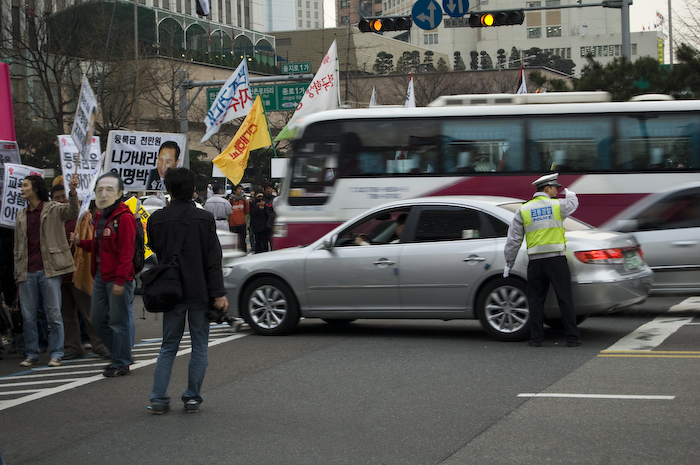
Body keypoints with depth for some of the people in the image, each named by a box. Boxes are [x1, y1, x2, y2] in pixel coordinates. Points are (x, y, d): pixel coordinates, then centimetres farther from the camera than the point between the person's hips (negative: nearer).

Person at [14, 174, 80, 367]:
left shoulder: (53, 209, 1)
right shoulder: (21, 215, 15)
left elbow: (72, 211, -20)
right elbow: (17, 247, 18)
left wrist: (73, 191, -39)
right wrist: (17, 272, 13)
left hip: (48, 270, -5)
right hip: (27, 272, 5)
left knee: (54, 314, -2)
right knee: (28, 315, 6)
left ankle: (56, 353, 6)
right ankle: (31, 353, 15)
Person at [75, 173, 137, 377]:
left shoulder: (124, 217, -13)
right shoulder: (100, 216, 16)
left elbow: (126, 251, -17)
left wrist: (120, 280, -21)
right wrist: (81, 242, 5)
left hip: (118, 278, -9)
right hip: (100, 275, 9)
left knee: (118, 320, -2)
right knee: (98, 318, 12)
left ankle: (121, 364, 8)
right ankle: (121, 354, 26)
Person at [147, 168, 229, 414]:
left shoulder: (157, 219, -2)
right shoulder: (204, 218, -8)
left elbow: (155, 251, 8)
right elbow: (213, 258, -9)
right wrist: (218, 293, -9)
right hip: (199, 292, -2)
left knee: (168, 346, 12)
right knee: (199, 346, 9)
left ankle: (158, 398, 4)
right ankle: (192, 398, 9)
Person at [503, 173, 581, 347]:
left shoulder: (523, 210, 5)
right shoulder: (558, 205, 1)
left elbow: (513, 240, 5)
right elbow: (573, 203, 25)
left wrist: (509, 263, 13)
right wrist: (569, 194, 49)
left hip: (535, 262, 2)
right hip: (557, 260, -2)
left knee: (536, 301, 8)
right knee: (565, 300, 2)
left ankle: (536, 338, 6)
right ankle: (572, 337, 3)